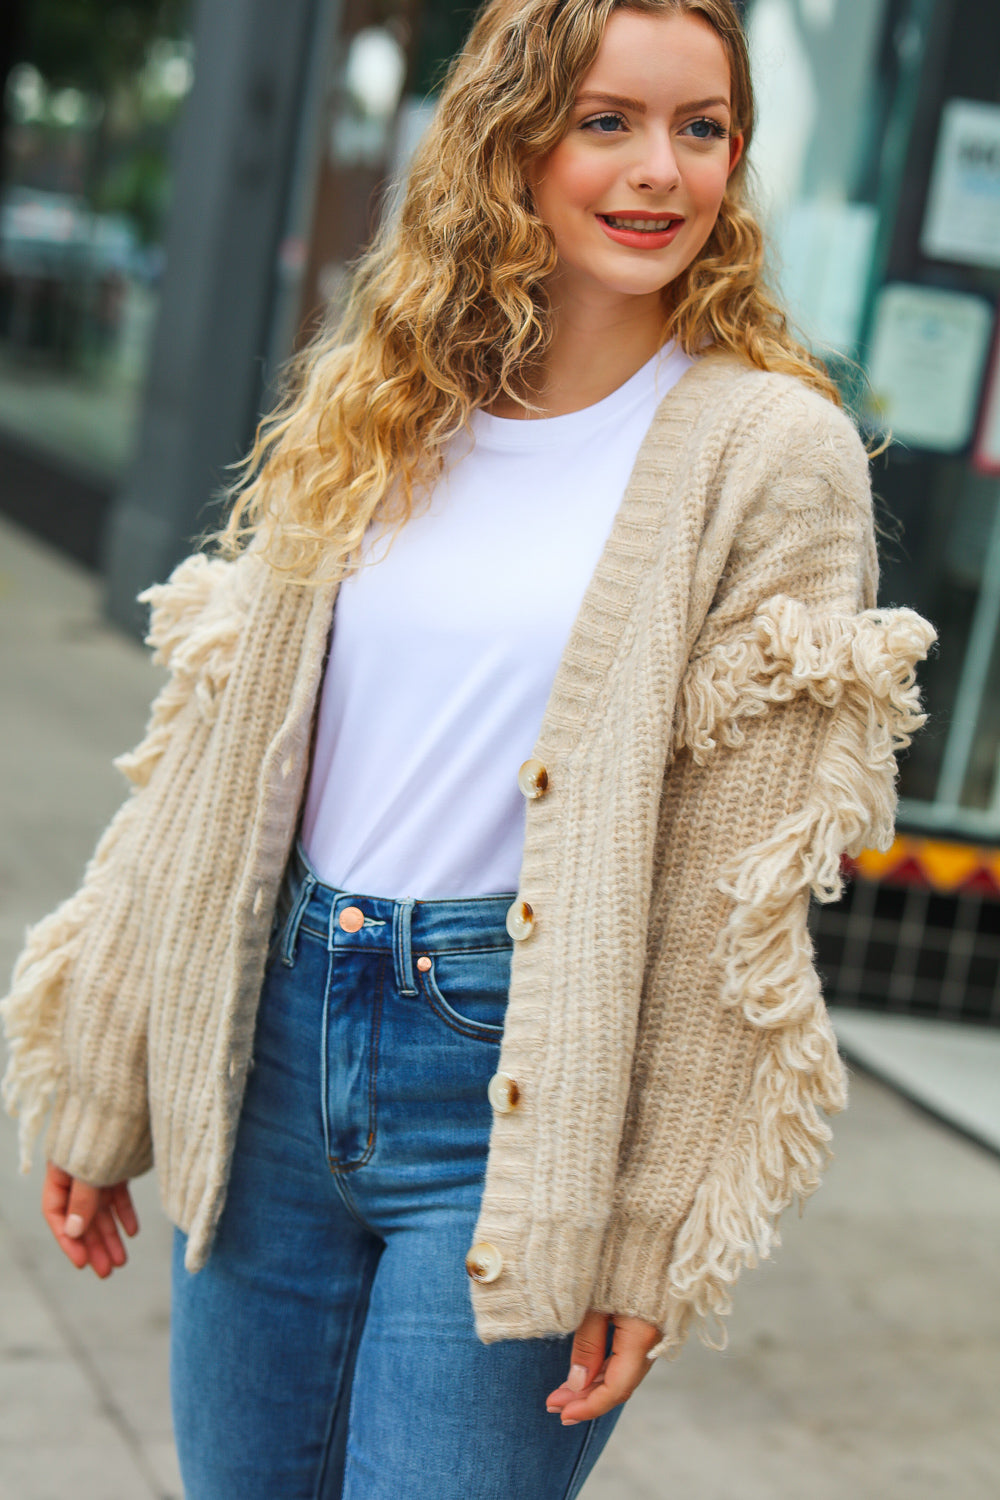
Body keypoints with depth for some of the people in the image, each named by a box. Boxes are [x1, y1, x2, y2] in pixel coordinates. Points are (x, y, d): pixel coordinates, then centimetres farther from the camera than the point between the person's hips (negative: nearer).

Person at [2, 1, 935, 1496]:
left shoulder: (771, 449, -7)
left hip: (518, 1087, -4)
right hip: (281, 1046, 5)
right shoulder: (367, 412, 7)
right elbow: (219, 750, 9)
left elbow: (740, 892, -9)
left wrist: (651, 1239, -11)